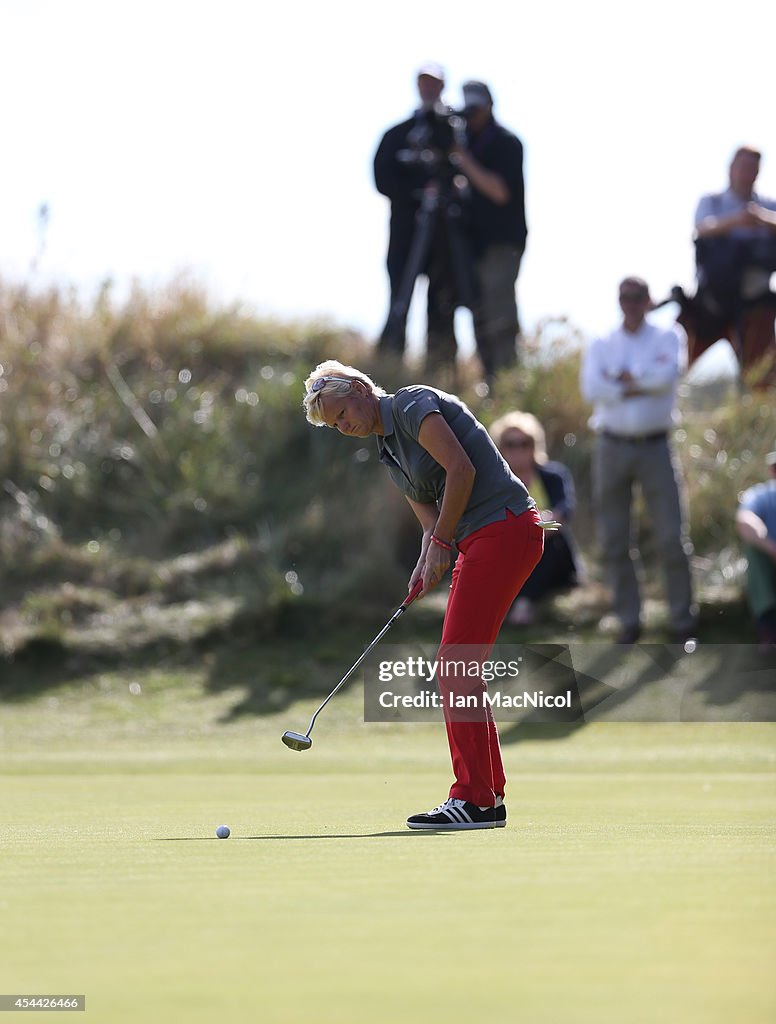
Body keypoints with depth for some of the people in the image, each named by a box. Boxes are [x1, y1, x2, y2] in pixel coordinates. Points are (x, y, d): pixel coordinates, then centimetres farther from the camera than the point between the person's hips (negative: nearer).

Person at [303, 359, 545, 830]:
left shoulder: (413, 404, -7)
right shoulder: (391, 452, 21)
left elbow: (461, 469, -18)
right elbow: (432, 522, 17)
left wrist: (441, 543, -11)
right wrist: (426, 566, -3)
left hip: (503, 526, -10)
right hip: (481, 542, 10)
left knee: (455, 666, -11)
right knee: (459, 668, 10)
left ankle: (473, 800, -12)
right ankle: (489, 797, 14)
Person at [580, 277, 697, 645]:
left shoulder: (668, 338, 8)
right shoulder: (600, 346, 10)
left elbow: (669, 373, -14)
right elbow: (592, 389, -9)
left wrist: (624, 376, -7)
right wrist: (643, 386, -10)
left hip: (654, 446, -1)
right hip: (612, 446, 2)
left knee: (672, 538, -6)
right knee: (614, 542, 2)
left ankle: (682, 621, 2)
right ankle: (629, 620, 10)